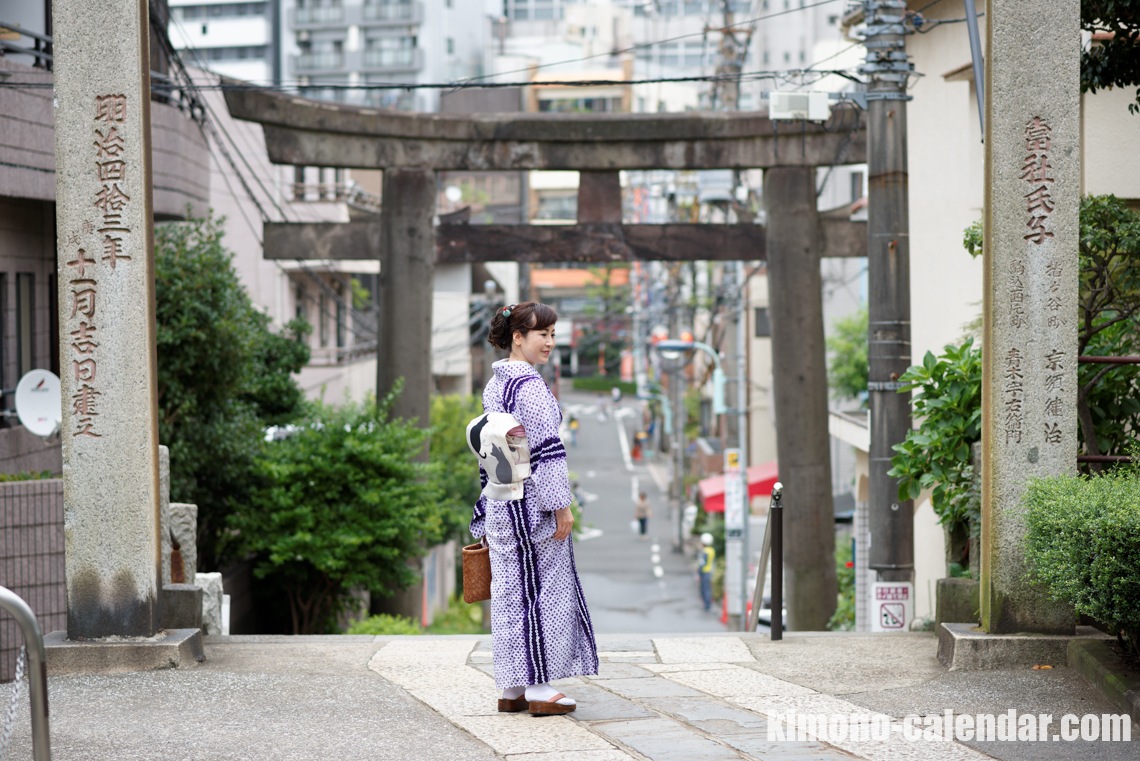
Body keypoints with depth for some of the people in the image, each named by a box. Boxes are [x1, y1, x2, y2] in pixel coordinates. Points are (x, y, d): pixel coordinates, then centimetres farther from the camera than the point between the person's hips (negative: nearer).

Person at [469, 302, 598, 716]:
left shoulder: (495, 384, 13)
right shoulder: (530, 386, -16)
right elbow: (546, 449, -19)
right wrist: (561, 506, -17)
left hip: (501, 497, 9)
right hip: (530, 500, -9)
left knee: (510, 588, 10)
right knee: (543, 587, -2)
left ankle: (512, 689, 14)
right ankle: (539, 687, 0)